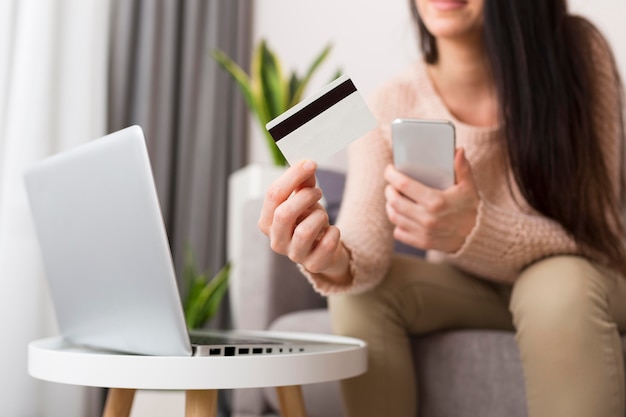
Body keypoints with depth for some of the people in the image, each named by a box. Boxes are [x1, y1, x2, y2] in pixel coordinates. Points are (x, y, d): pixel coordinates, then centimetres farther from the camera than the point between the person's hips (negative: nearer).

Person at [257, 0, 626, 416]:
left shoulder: (578, 53, -21)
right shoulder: (388, 106, -17)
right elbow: (364, 249, -26)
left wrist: (474, 232, -41)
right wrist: (336, 261, -51)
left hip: (577, 288, -1)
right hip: (465, 289, 2)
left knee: (560, 283, -33)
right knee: (360, 292, -24)